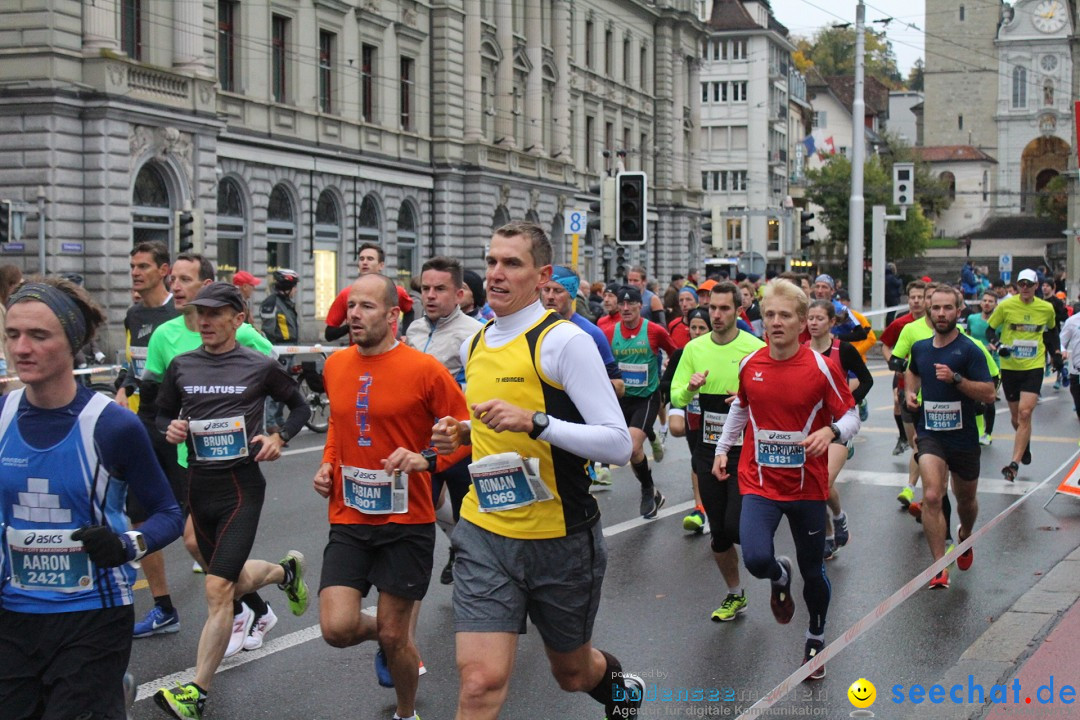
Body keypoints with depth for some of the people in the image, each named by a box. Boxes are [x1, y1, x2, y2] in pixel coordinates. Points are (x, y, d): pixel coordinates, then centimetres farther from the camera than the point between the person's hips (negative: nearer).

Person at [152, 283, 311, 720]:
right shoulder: (181, 366, 5)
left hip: (242, 485, -5)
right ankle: (287, 571, 52)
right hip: (199, 484, 5)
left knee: (218, 589, -14)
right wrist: (170, 429, -5)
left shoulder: (260, 367, -4)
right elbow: (163, 414, 18)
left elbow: (300, 407, 9)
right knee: (231, 580, 20)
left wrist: (278, 438, -8)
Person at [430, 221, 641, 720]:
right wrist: (463, 434, 3)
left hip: (561, 539, -4)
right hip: (484, 533, 4)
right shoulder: (474, 346, 8)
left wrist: (533, 422, -29)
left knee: (572, 671, 20)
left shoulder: (564, 341, -13)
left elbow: (619, 444, -19)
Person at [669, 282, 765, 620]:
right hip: (708, 450, 4)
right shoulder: (694, 348, 5)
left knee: (736, 526, -14)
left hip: (744, 450, -4)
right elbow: (676, 397, 6)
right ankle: (735, 595, 30)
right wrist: (691, 387, -15)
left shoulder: (756, 349, -7)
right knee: (718, 532, 10)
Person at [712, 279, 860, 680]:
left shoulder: (821, 368, -11)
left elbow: (851, 416, -5)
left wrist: (830, 431, -26)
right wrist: (723, 448, 15)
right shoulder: (749, 365, -1)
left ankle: (816, 640, 37)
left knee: (812, 570, 11)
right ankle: (780, 578, 18)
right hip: (759, 482, 1)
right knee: (756, 559, -21)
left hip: (807, 486, -1)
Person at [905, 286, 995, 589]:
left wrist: (956, 378, -28)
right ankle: (940, 568, -17)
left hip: (963, 436, -1)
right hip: (930, 435, 1)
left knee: (966, 499, 19)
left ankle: (965, 537, 53)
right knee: (932, 497, -20)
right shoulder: (920, 348, 4)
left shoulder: (969, 350, -10)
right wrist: (910, 391, 9)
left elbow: (989, 394, -17)